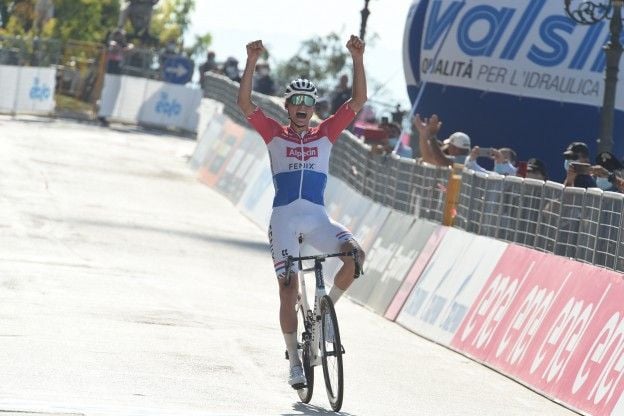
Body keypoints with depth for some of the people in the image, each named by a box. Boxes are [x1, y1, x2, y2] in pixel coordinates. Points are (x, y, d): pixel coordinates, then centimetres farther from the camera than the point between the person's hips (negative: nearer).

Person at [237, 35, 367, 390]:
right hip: (284, 217, -1)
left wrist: (358, 59, -6)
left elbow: (359, 100, 4)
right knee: (288, 289, -7)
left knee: (355, 254, -25)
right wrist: (252, 62, -14)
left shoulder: (325, 134, 11)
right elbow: (245, 103, -3)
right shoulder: (275, 135, 9)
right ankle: (295, 362, 5)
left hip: (317, 217, 1)